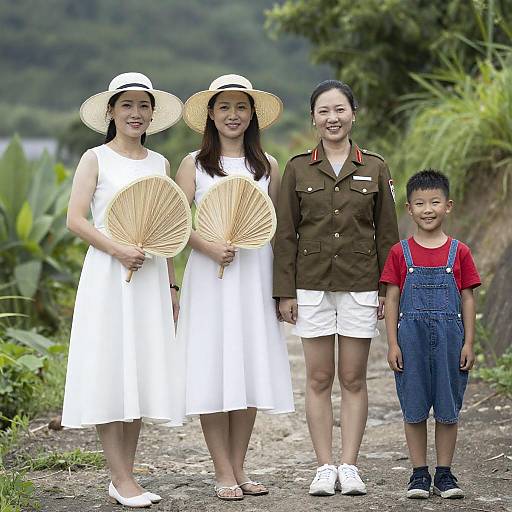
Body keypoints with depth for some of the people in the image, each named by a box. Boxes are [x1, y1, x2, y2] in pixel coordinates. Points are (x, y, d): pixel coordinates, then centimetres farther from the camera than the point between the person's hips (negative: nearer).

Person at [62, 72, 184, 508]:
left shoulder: (160, 164, 12)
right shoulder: (96, 159, -1)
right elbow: (76, 219, -8)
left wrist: (171, 286, 14)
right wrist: (117, 250, -20)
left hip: (149, 276, 5)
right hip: (107, 275, -5)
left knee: (141, 373, 6)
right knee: (109, 373, -4)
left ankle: (127, 476, 13)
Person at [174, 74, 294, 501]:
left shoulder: (267, 167, 10)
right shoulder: (194, 165, 3)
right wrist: (210, 247, -19)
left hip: (256, 274, 3)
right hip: (209, 274, -2)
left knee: (250, 368, 4)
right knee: (213, 370, -4)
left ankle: (239, 468, 13)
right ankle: (224, 473, 2)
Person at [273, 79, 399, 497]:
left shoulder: (375, 168, 4)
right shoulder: (298, 169, 3)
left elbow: (386, 232, 6)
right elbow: (285, 233, 3)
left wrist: (389, 290, 1)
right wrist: (285, 291, -2)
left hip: (360, 286, 0)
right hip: (312, 286, 0)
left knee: (354, 380, 3)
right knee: (319, 379, 3)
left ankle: (350, 466, 10)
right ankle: (324, 467, 9)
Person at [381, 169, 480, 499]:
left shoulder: (459, 252, 2)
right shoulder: (400, 253, 2)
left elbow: (468, 299, 4)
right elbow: (392, 299, 3)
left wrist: (468, 343, -1)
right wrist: (393, 344, -3)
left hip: (449, 337, 0)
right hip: (411, 338, 0)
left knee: (448, 410, 5)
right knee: (414, 410, 4)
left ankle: (444, 473, 15)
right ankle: (419, 474, 13)